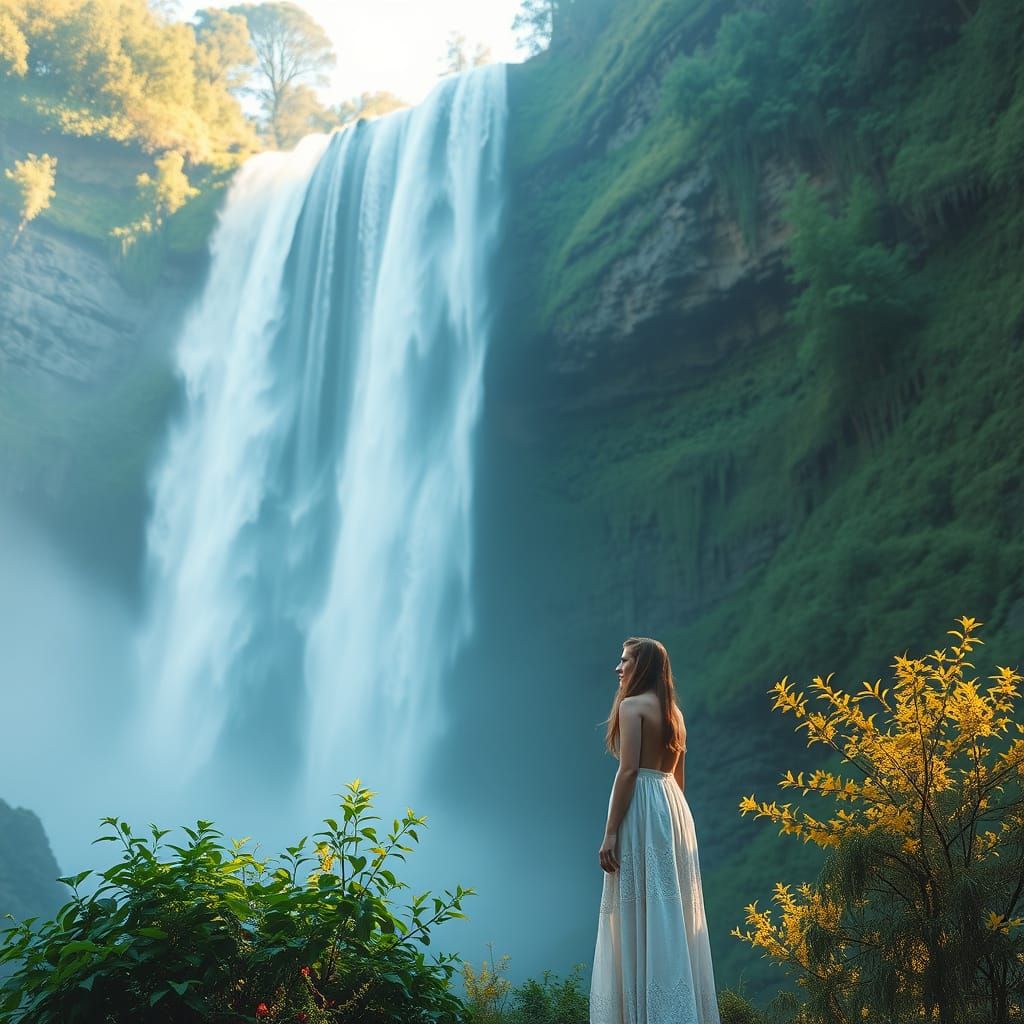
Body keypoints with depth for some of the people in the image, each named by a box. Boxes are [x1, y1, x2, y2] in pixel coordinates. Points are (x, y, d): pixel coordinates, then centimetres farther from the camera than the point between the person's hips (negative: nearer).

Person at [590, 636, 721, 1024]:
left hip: (642, 807, -8)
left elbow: (629, 770, -15)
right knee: (672, 916, 10)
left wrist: (611, 833, -16)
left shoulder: (632, 705, -7)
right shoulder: (673, 712, 17)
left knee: (641, 918, -5)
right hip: (675, 806, 8)